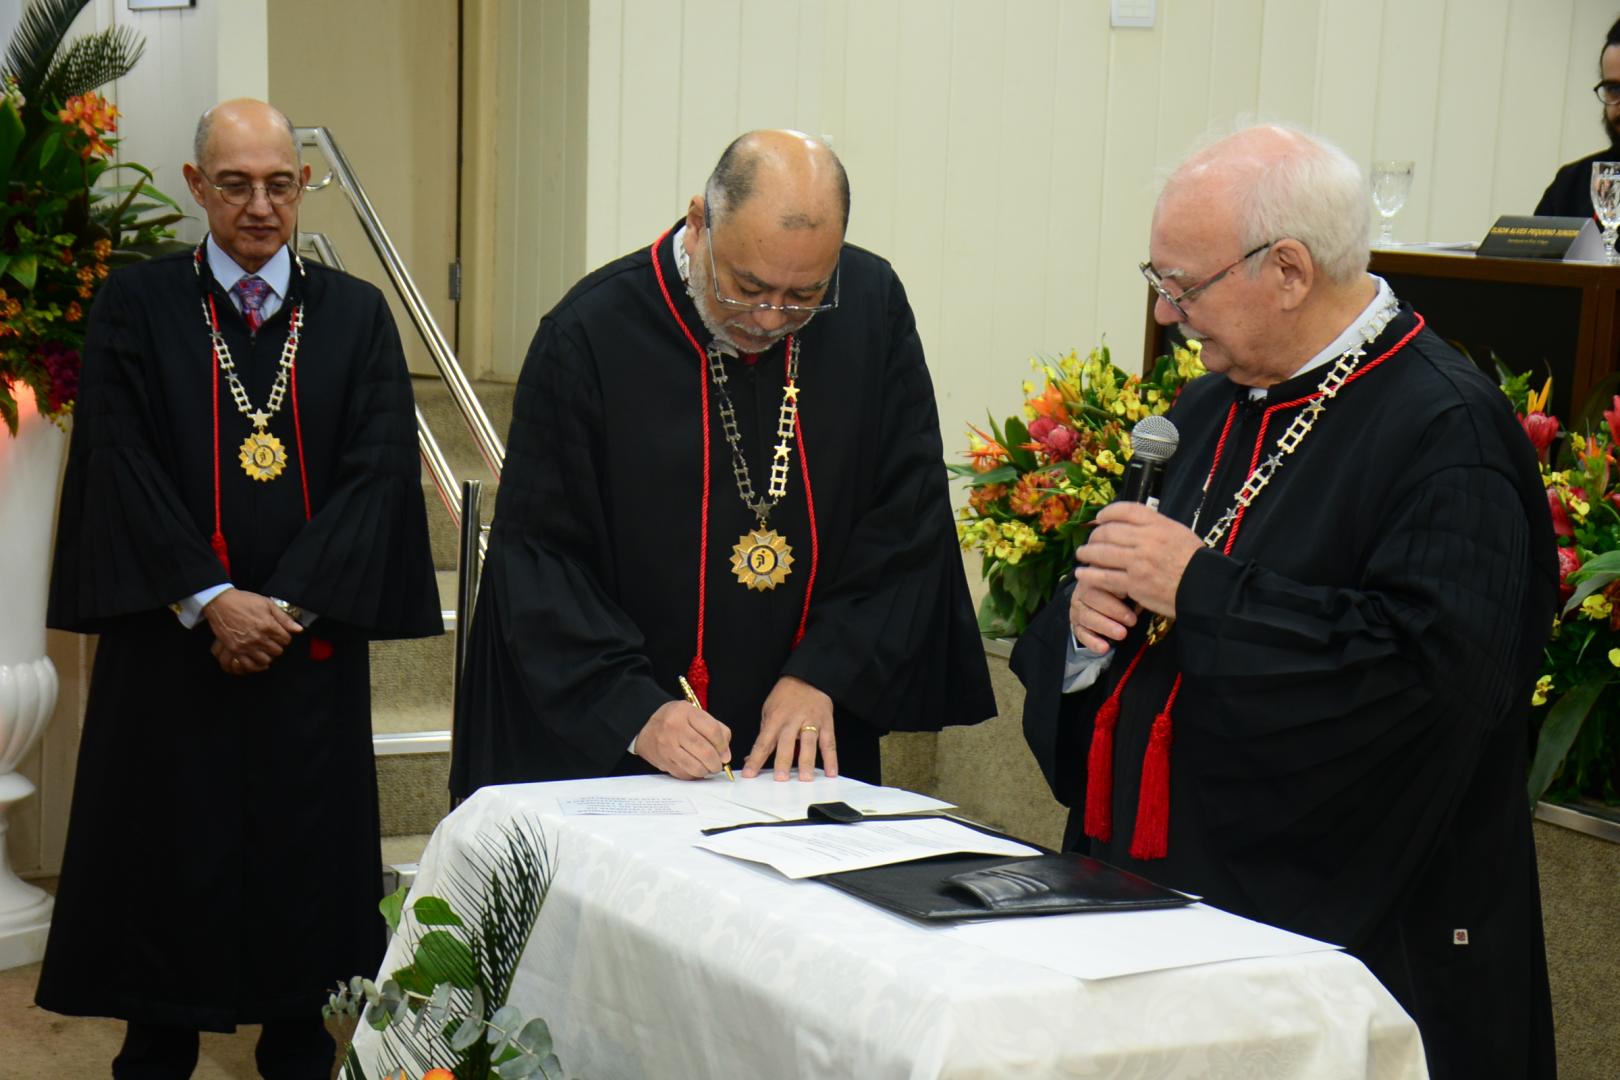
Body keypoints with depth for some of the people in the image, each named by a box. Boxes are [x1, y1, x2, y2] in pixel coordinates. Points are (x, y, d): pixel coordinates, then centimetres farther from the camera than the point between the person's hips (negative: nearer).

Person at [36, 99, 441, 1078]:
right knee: (169, 861, 5)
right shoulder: (137, 308, 3)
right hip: (171, 640, -1)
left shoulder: (356, 316, 6)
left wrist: (287, 602, -13)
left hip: (310, 642, 1)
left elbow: (379, 469, -3)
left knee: (305, 858, 6)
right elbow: (122, 465, -5)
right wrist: (211, 600, -15)